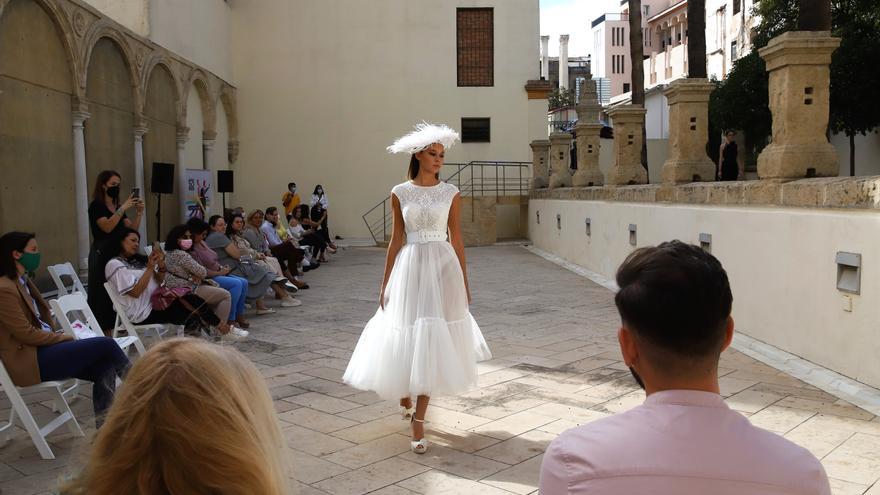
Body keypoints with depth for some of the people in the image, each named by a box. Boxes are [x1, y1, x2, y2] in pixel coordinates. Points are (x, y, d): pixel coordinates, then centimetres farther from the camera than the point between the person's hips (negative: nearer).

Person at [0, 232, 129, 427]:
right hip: (28, 361, -9)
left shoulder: (22, 282, 14)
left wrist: (60, 336, 3)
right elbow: (27, 334, -17)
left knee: (104, 367, -10)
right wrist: (65, 338, -7)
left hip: (42, 347, 9)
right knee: (106, 344, -15)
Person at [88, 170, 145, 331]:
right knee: (103, 294, -6)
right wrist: (123, 208, -24)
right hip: (102, 255, -7)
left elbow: (132, 229, 9)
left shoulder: (117, 207, 15)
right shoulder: (96, 206, -6)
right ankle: (102, 333, -3)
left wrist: (139, 212, -5)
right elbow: (107, 227, -22)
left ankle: (112, 330, 9)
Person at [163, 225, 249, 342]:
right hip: (189, 291, -11)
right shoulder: (181, 255, -21)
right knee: (225, 295, -4)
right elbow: (202, 272, -17)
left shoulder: (169, 253, 13)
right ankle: (222, 330, 1)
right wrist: (205, 271, 6)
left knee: (218, 290, 22)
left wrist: (196, 276, 0)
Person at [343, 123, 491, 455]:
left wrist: (464, 283, 6)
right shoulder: (400, 193, 3)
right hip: (409, 266, 0)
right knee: (406, 338, 5)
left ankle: (418, 420, 5)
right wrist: (385, 284, 6)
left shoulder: (450, 193, 3)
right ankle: (404, 396, 35)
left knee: (432, 340, -2)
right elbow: (396, 240, 7)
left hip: (443, 267, 0)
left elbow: (456, 239, 6)